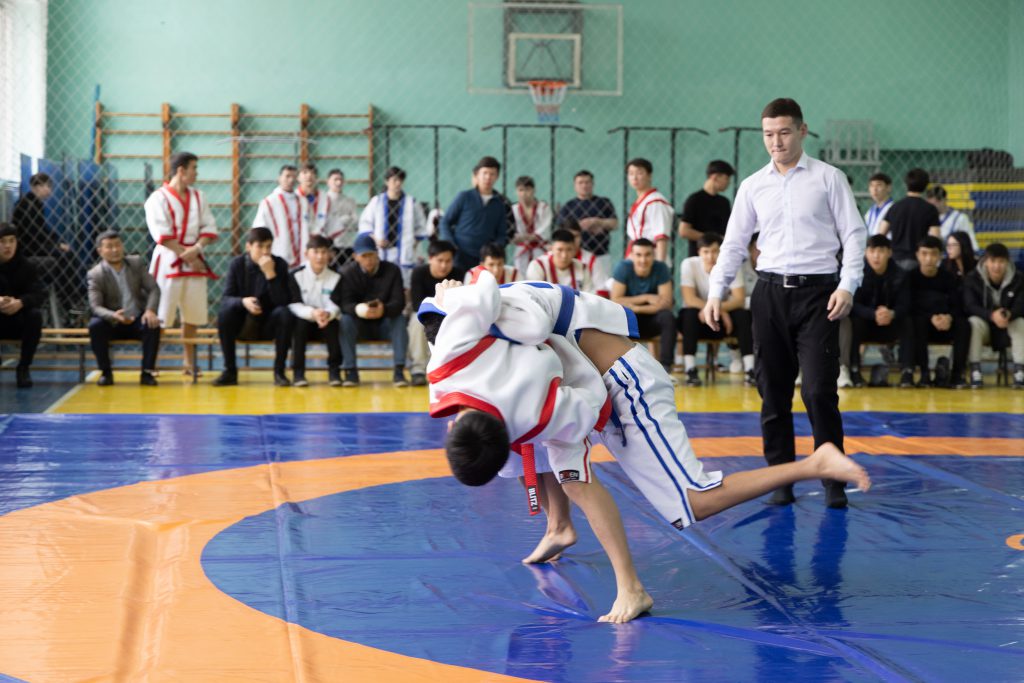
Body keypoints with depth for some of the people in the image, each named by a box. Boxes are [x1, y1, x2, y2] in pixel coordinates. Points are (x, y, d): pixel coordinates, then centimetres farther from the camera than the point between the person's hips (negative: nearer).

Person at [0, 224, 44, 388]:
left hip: (18, 322, 1)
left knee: (35, 315, -31)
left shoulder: (25, 266, -2)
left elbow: (38, 294, -13)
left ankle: (23, 367, -18)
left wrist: (21, 302, -37)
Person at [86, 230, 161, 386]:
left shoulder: (136, 264, 3)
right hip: (113, 324, -2)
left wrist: (150, 310, -21)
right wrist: (114, 316, -39)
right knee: (95, 325, -32)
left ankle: (147, 372, -19)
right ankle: (106, 372, -18)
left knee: (152, 325, -30)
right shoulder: (96, 274, -8)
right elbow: (95, 306, -18)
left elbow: (153, 289, 0)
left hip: (138, 321, 2)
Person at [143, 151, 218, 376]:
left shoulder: (198, 197, 11)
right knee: (159, 316, -7)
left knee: (192, 315, 9)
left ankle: (189, 362, 19)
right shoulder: (159, 198, -6)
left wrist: (197, 249, -12)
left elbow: (209, 228, 5)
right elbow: (162, 235, -13)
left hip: (195, 261, 6)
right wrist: (185, 256, -15)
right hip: (169, 261, -6)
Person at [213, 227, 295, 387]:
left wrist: (270, 274, -30)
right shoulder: (237, 264, -6)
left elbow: (283, 301, -19)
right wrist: (243, 301, -33)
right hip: (243, 326, 0)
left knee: (284, 313, -31)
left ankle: (279, 371, -19)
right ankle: (229, 371, -18)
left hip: (268, 326, 0)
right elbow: (226, 298, -12)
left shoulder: (279, 264, -8)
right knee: (225, 313, -29)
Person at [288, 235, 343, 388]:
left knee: (333, 324, -30)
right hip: (304, 320, -1)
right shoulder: (295, 276, -7)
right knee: (300, 322, -33)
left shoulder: (335, 278, -1)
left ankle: (334, 370, -18)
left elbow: (335, 305, -11)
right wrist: (312, 313, -36)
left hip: (326, 321, 1)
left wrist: (328, 314, -37)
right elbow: (293, 305, -16)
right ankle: (298, 372, -27)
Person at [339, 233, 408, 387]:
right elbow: (345, 304, -19)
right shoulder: (347, 273, -7)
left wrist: (384, 309, -41)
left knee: (400, 318, -30)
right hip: (360, 326, 0)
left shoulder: (392, 270, -6)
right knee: (345, 320, -31)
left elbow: (399, 302, -16)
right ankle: (350, 371, -27)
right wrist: (359, 309, -44)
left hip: (384, 325, 0)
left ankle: (399, 371, -31)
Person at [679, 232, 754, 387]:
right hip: (699, 321, -2)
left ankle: (749, 369, -28)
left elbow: (740, 300, -18)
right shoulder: (689, 264, -14)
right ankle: (690, 371, -34)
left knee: (743, 315, -27)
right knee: (690, 314, -34)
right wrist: (720, 311, -31)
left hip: (722, 320, 2)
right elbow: (689, 299, -22)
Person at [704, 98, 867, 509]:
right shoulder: (752, 187, 10)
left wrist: (848, 286, -12)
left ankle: (833, 481, 1)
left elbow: (853, 235, 0)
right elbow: (734, 244, 13)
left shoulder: (828, 179, 2)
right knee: (773, 392, 4)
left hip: (818, 291, -3)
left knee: (819, 390, -10)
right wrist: (716, 292, 3)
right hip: (770, 291, 3)